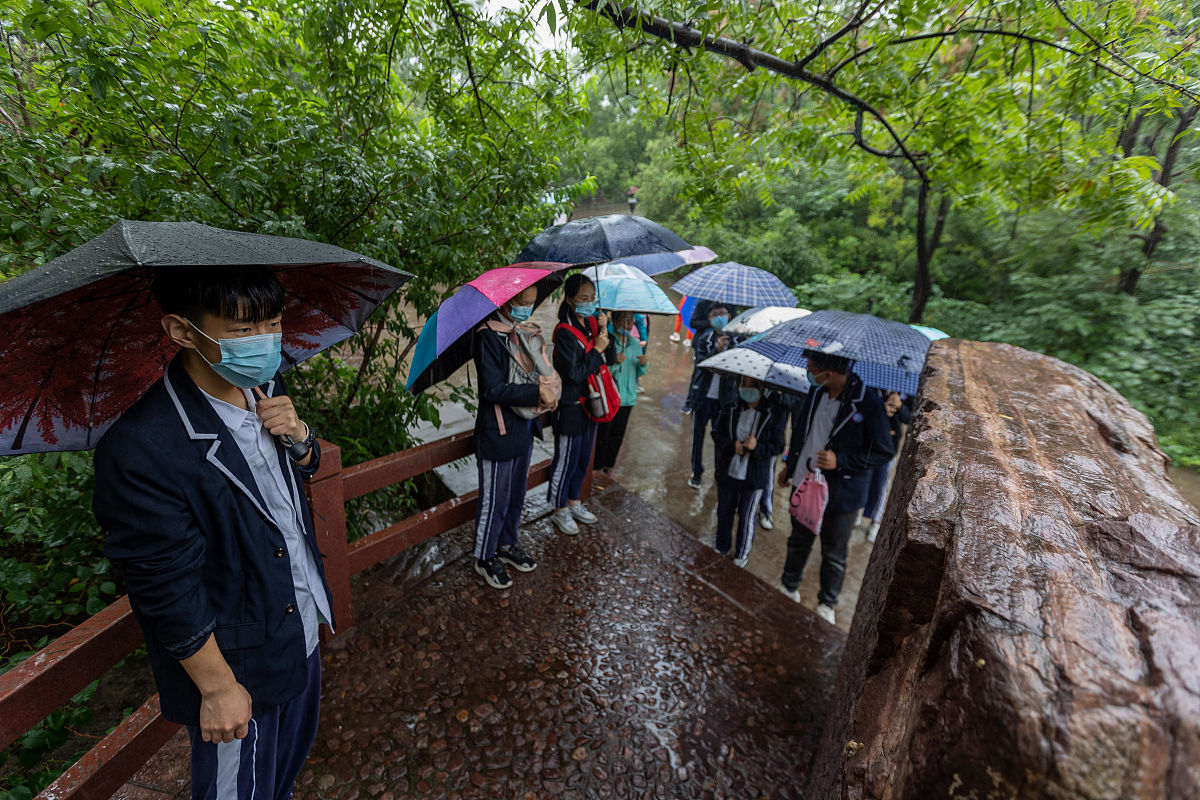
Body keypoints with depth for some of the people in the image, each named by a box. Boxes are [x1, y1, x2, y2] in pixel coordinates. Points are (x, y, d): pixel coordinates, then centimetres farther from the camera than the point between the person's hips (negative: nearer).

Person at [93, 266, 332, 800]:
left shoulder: (265, 386, -7)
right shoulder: (140, 451, -29)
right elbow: (168, 590, -21)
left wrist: (298, 437, -15)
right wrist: (217, 688, -11)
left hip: (301, 627, 7)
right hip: (239, 664, -6)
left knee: (292, 757, 30)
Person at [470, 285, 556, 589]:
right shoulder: (488, 336, -16)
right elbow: (494, 390, -23)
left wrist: (545, 391, -4)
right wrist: (538, 392, -23)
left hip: (523, 429, 8)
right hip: (497, 433, -8)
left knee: (516, 496, 20)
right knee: (494, 501, 6)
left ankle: (507, 545, 40)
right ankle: (485, 558, 27)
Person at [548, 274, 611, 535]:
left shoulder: (592, 323, 4)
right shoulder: (564, 332, -19)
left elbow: (607, 359, 4)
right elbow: (574, 373, -23)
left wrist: (604, 331, -10)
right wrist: (596, 349, -15)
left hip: (590, 402, 8)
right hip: (570, 407, -8)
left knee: (583, 459, 20)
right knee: (566, 461, 7)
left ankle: (574, 503, 39)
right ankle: (560, 512, 27)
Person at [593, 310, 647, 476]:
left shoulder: (635, 344, 9)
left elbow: (639, 373, 15)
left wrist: (643, 365, -6)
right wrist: (614, 362, -28)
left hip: (627, 397, 6)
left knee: (618, 434, 15)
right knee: (602, 434, 0)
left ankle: (608, 466, 31)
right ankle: (596, 468, 17)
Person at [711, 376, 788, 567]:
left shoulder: (776, 411, -14)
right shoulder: (731, 406, -9)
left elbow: (777, 446, -9)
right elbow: (717, 433, -1)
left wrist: (757, 447, -28)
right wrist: (733, 445, -20)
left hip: (754, 476, -2)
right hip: (728, 471, 2)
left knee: (746, 517, 14)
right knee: (724, 511, 19)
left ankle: (742, 553, 39)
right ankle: (722, 545, 44)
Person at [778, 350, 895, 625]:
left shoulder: (868, 403, -22)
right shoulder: (816, 393, -4)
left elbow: (884, 451, -15)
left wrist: (840, 460, -25)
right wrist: (790, 465, 17)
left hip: (841, 494, -5)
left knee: (833, 554, 15)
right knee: (798, 542, 23)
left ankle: (827, 604, 38)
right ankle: (789, 587, 45)